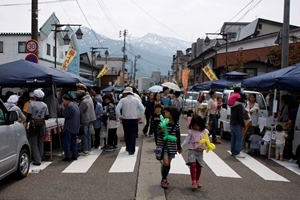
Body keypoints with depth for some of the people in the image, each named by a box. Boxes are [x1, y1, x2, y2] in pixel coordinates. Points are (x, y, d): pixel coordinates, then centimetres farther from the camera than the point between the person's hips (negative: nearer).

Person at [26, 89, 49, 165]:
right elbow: (47, 117, 5)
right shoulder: (45, 105, 2)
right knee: (40, 143, 14)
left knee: (34, 143, 3)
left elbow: (29, 115, -10)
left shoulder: (32, 104, -9)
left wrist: (26, 122, 6)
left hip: (33, 125, -4)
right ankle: (39, 158, 21)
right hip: (42, 125, 4)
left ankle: (37, 160, -1)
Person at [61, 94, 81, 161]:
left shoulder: (69, 106, -16)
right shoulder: (76, 105, 14)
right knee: (74, 141, 14)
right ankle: (74, 156, 16)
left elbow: (64, 115, -15)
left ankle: (67, 157, -3)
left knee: (66, 141, -3)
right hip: (76, 127, 9)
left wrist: (63, 108, -3)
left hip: (69, 127, -9)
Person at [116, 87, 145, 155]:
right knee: (133, 135, 3)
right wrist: (140, 116, 0)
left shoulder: (122, 100, -3)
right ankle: (131, 150, -2)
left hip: (125, 119, 1)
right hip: (134, 119, 0)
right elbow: (142, 108, -10)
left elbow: (117, 109, -12)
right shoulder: (136, 100, -1)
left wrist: (120, 116, 0)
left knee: (127, 134, 18)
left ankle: (128, 148, 31)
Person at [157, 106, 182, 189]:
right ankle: (163, 179, 11)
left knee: (169, 163, 10)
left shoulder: (176, 124, -3)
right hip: (163, 145, -2)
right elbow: (158, 134, -2)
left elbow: (178, 136, 7)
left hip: (172, 146, 2)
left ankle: (165, 179, 29)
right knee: (165, 163, -9)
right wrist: (161, 131, -25)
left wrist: (179, 147, 12)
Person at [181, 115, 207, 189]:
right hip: (192, 150, -3)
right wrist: (180, 148, -6)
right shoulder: (191, 131, -3)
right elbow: (186, 140, 0)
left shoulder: (204, 132, 4)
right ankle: (193, 181, -12)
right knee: (193, 165, -16)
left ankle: (197, 181, 26)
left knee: (198, 166, 8)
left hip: (200, 151, 3)